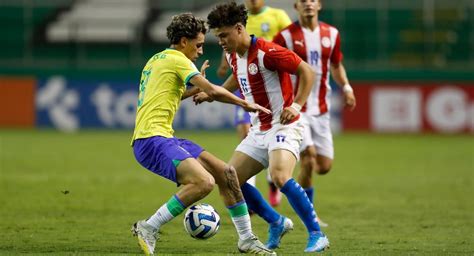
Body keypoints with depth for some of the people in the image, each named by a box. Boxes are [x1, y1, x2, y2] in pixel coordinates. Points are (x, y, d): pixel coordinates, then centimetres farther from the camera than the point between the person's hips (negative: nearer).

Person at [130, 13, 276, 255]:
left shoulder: (156, 60, 22)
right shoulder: (177, 59, -6)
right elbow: (213, 91, -12)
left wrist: (194, 89, 32)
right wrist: (246, 104, 1)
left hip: (164, 138, 10)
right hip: (152, 139, -10)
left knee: (226, 173, 9)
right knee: (204, 182, -29)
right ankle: (148, 228, -19)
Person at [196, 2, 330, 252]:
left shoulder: (267, 52, -20)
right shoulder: (233, 56, 7)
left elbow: (306, 71, -17)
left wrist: (296, 105, -25)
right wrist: (213, 94, 22)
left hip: (283, 126, -9)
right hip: (259, 129, 9)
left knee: (280, 176, -31)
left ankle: (316, 235, -20)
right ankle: (276, 222, 19)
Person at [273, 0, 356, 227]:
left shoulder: (331, 34, 7)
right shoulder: (286, 36, -7)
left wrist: (346, 87, 5)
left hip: (320, 109, 5)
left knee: (324, 165, 1)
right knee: (309, 154, -18)